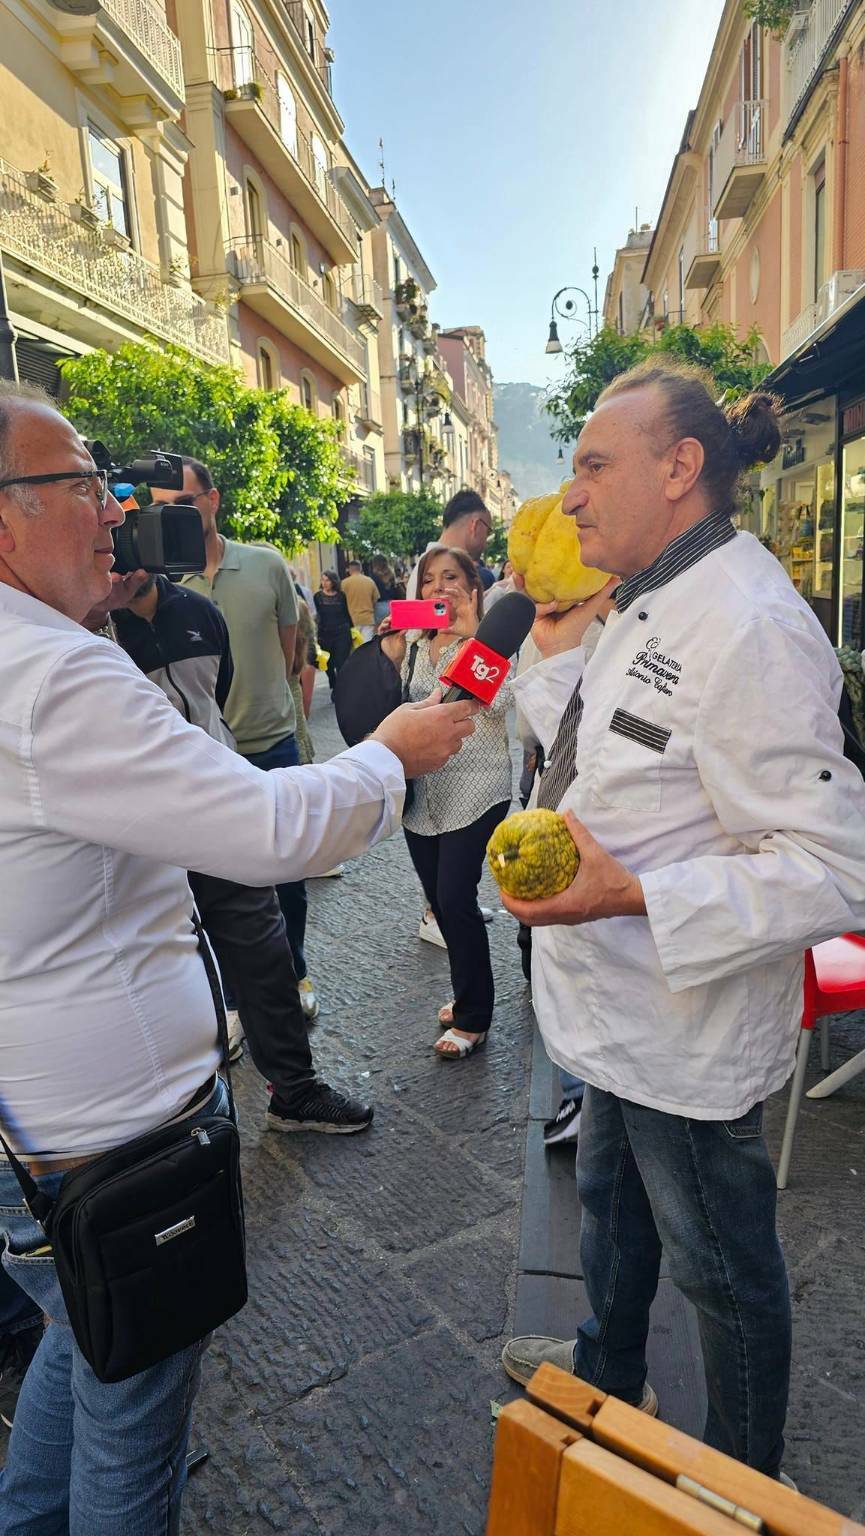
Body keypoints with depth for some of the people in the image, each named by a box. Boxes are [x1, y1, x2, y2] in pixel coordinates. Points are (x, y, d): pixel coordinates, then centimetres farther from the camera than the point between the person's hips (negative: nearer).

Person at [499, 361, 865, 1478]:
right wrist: (559, 658, 6)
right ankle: (608, 1370, 58)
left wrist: (635, 897, -33)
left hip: (689, 1036, -9)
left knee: (722, 1269, 16)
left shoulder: (751, 629, -27)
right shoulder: (648, 607, 6)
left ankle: (748, 1482, 44)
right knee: (612, 1200, 30)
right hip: (621, 1010, 10)